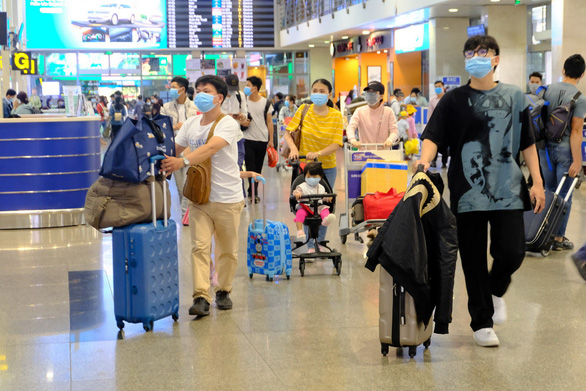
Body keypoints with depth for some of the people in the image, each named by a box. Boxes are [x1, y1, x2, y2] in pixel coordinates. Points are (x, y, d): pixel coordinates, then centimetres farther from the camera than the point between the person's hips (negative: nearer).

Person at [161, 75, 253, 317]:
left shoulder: (228, 124, -13)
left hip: (227, 199, -3)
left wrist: (182, 162, -43)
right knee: (200, 247, -7)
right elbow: (174, 149, 15)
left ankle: (223, 291, 26)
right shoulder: (191, 124, 7)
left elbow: (210, 148, -30)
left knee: (228, 250, 8)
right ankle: (201, 297, -11)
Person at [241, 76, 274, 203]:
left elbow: (269, 122, 8)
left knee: (258, 167, 8)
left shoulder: (265, 103, 3)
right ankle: (253, 193, -5)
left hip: (262, 140, 1)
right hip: (248, 139, -1)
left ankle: (253, 193, 19)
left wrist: (271, 140, 5)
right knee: (250, 166, -8)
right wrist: (242, 122, -14)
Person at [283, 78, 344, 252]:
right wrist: (293, 148, -24)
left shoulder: (336, 116, -5)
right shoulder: (303, 110, -3)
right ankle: (311, 245, 7)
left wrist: (318, 153, -29)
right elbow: (288, 133, -4)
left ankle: (319, 243, 23)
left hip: (327, 167, 0)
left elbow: (337, 144, -12)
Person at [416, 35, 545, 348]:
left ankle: (496, 290, 27)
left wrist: (537, 182, 4)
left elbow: (527, 144, 10)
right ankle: (481, 322, 19)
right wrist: (425, 159, -27)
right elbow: (433, 136, -7)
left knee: (511, 252, -7)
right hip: (468, 192, -1)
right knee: (474, 259, 4)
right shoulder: (454, 100, 3)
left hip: (507, 190, 1)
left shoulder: (514, 97, 8)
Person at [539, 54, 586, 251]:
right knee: (564, 195, 4)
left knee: (550, 191, 17)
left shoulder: (549, 89, 3)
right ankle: (558, 238, 8)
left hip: (545, 147, 5)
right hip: (565, 150, -5)